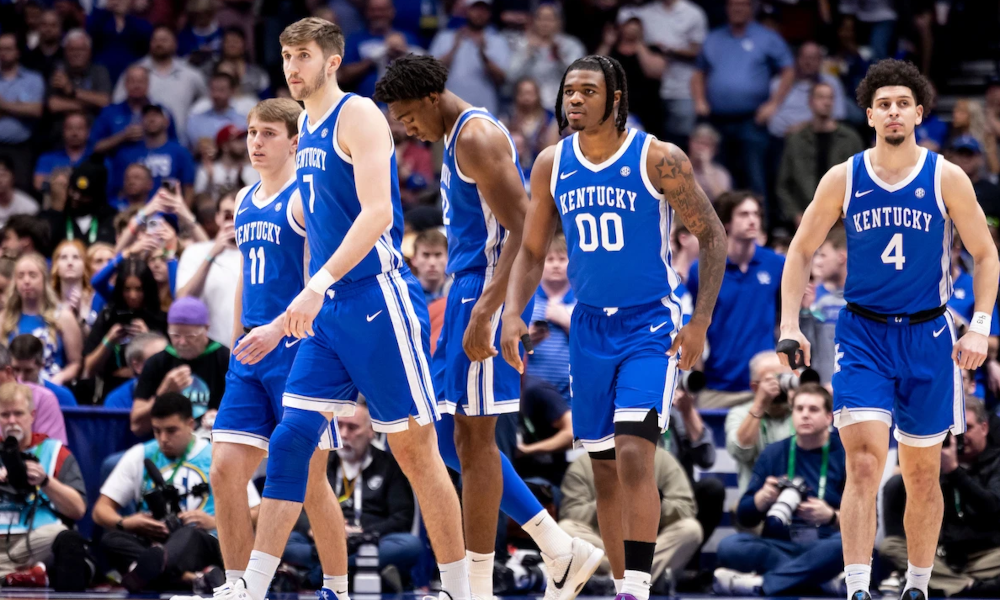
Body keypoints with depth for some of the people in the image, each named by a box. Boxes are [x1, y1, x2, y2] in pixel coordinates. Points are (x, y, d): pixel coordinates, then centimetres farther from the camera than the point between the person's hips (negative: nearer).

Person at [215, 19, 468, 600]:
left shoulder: (359, 116, -10)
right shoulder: (307, 127, 16)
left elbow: (377, 212, -21)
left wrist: (321, 282, -29)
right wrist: (308, 302, 21)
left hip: (378, 300, -8)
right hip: (328, 310, 8)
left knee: (415, 449, -3)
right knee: (291, 438, 1)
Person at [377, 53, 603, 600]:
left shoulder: (477, 136, -13)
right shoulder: (457, 139, 18)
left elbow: (520, 231, -21)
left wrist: (483, 312, -27)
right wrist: (457, 311, 24)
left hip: (487, 292, -11)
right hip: (469, 292, 11)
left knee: (471, 437, -7)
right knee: (449, 436, 11)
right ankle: (560, 552, 12)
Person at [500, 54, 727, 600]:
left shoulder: (658, 159, -11)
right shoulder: (552, 164, 2)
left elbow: (711, 235, -5)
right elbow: (531, 251, 11)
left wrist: (701, 321, -11)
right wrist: (513, 313, -5)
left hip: (650, 327, -5)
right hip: (590, 326, 5)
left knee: (633, 455, -19)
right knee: (604, 470, 9)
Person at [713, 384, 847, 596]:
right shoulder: (773, 454, 11)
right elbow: (745, 517, 9)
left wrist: (831, 517, -22)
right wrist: (763, 497, -12)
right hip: (780, 546, 2)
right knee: (729, 546, -26)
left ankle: (759, 584, -37)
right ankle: (813, 575, -30)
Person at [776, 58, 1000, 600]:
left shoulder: (947, 179, -3)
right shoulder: (842, 179, -1)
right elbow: (800, 252, 7)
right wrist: (790, 324, -3)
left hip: (927, 337, 1)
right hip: (863, 335, -1)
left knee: (922, 474, 11)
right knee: (863, 463, -17)